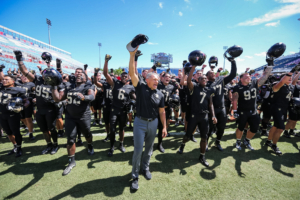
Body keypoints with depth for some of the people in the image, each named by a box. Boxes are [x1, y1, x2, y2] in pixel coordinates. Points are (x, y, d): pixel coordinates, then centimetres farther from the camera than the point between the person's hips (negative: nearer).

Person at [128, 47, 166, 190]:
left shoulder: (160, 94, 1)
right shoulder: (140, 87, -7)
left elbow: (162, 112, 6)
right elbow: (132, 73, -18)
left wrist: (164, 127, 4)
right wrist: (132, 55, -24)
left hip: (153, 123, 4)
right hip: (140, 122, -3)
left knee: (149, 148, 17)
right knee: (138, 149, 1)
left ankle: (145, 168, 41)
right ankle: (135, 176, 20)